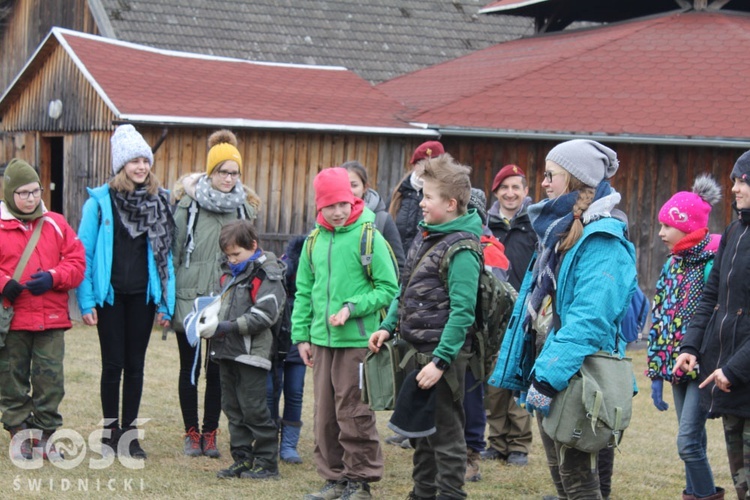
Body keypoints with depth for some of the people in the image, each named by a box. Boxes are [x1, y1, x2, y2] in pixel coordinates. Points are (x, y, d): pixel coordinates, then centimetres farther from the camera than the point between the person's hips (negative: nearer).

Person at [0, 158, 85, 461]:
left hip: (52, 320, 1)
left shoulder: (56, 224, 8)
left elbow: (77, 262, 5)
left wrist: (52, 278, -11)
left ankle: (46, 435, 13)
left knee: (50, 379, 2)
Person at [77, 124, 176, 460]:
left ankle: (129, 432, 17)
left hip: (142, 296, 3)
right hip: (110, 294, -3)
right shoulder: (100, 201, -6)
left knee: (135, 365, 8)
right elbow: (84, 253, -5)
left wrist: (165, 302, 0)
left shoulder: (159, 201, 4)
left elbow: (164, 254, 5)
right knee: (113, 364, 3)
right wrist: (86, 301, -11)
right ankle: (111, 430, 16)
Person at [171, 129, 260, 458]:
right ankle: (192, 433, 17)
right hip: (190, 298, -2)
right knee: (190, 367, 6)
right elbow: (174, 250, -2)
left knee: (218, 370, 7)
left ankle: (210, 433, 16)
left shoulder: (245, 208, 6)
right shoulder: (188, 204, -4)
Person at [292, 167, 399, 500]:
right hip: (322, 341, 6)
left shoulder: (368, 237, -7)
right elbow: (303, 293, 16)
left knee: (354, 415, -2)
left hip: (357, 341, -6)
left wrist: (352, 308, -16)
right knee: (325, 415, 10)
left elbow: (388, 288, -7)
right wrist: (301, 335, 11)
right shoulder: (314, 241, 10)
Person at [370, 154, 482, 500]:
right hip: (416, 349, 9)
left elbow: (462, 311, -22)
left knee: (445, 432, -1)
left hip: (443, 353, -9)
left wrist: (441, 360, -24)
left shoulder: (461, 249, -17)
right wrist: (389, 327, 8)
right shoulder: (425, 236, 11)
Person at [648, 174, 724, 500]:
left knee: (688, 442, -10)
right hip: (677, 368, 7)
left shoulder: (713, 264, -14)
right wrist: (656, 373, 11)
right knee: (693, 443, 12)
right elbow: (659, 320, 13)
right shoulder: (673, 264, 11)